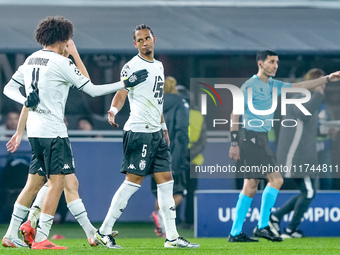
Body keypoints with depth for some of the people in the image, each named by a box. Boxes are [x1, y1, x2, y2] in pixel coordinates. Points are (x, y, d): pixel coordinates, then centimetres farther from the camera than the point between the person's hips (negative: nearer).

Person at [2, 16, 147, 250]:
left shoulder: (31, 60, 12)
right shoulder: (60, 62, -12)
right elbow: (92, 89, -11)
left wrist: (24, 100, 0)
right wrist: (125, 84, -6)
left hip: (34, 130, 8)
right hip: (53, 130, -8)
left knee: (35, 182, 15)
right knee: (58, 181, -5)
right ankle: (41, 238, -9)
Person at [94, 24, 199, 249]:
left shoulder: (159, 66, 18)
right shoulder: (132, 66, -6)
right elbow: (122, 92, -15)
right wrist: (114, 110, -34)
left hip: (156, 132, 8)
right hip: (139, 131, -8)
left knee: (166, 179, 5)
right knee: (134, 180, -10)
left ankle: (172, 237, 8)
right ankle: (104, 232, -5)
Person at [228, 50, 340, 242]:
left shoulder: (273, 85, 15)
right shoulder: (249, 86, -9)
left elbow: (300, 86, 20)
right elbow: (235, 115, -11)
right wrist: (234, 144, -15)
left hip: (261, 139, 9)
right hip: (251, 137, -9)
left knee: (251, 187, 7)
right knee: (276, 180, -13)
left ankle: (236, 233, 7)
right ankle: (263, 226, -8)